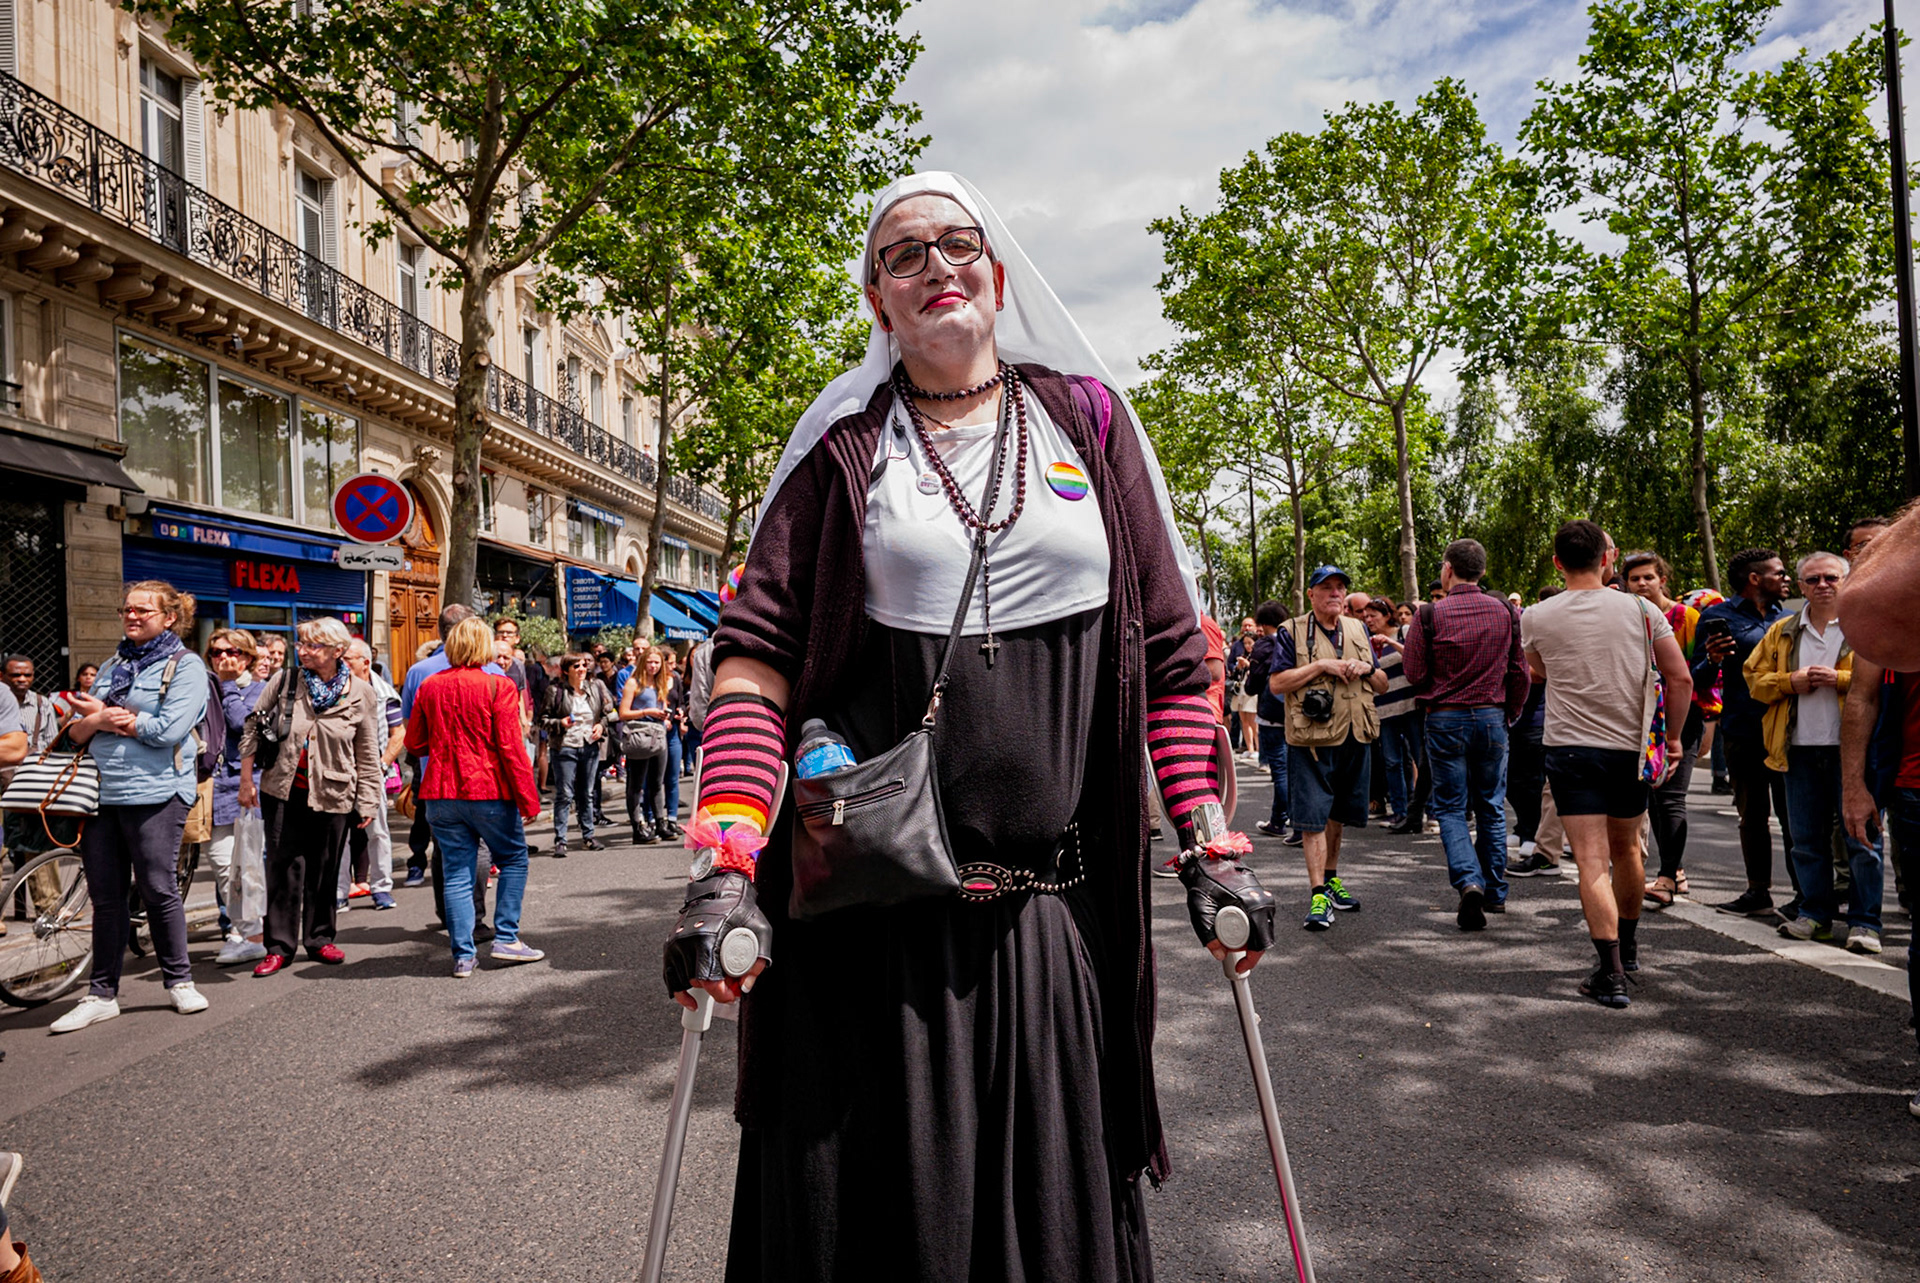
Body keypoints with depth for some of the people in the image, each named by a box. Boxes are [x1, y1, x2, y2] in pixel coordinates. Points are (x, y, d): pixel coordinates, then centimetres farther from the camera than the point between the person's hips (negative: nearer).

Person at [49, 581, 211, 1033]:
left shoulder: (185, 665, -2)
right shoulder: (112, 665, 18)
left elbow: (170, 729, -16)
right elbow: (76, 732, 14)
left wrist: (105, 716, -5)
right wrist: (97, 720, -9)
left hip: (155, 792, -6)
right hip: (102, 792, 6)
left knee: (158, 890, 0)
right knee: (105, 896, 8)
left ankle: (179, 980, 16)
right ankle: (101, 995, 16)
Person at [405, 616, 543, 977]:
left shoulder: (429, 687, 4)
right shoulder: (498, 686, -9)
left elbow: (414, 744, 12)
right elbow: (510, 748, -12)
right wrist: (528, 798, -8)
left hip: (441, 793, 4)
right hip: (488, 790, -4)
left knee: (457, 872, 9)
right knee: (513, 858, 15)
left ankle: (463, 955, 9)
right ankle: (506, 938, 11)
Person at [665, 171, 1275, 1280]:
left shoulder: (1087, 419, 9)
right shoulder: (844, 444, 5)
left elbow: (1170, 647, 8)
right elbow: (758, 650, -3)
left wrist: (1210, 844, 2)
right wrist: (727, 867, -14)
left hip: (1056, 903, 2)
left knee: (1052, 1192, 11)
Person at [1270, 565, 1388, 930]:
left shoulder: (1358, 630, 14)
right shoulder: (1292, 632, -1)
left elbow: (1383, 685, 18)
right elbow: (1277, 683, -11)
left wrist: (1366, 668, -4)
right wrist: (1322, 665, -16)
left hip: (1355, 738, 5)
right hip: (1311, 739, -5)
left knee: (1339, 814, 17)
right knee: (1313, 818, -8)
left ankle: (1331, 877, 33)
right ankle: (1319, 895, -6)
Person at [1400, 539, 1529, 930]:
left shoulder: (1430, 615, -10)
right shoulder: (1506, 612, 1)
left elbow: (1414, 673, -7)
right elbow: (1521, 673, 5)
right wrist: (1510, 714, 17)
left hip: (1445, 720, -3)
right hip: (1492, 718, 3)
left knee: (1451, 808, 5)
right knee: (1492, 807, 14)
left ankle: (1469, 882, -15)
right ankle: (1495, 893, 22)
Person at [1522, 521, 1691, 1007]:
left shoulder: (1537, 618, -5)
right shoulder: (1640, 610, -2)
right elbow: (1681, 679, -2)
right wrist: (1673, 736, 9)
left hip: (1571, 748, -3)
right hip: (1631, 748, 3)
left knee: (1592, 862, -5)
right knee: (1626, 849, 21)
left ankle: (1612, 973, -13)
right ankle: (1628, 946, 39)